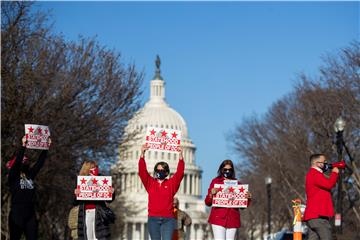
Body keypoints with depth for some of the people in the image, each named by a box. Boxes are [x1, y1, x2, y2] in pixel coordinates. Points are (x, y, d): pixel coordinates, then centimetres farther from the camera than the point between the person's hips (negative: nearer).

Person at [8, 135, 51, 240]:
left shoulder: (30, 175, 13)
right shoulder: (13, 177, -1)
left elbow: (40, 163, 10)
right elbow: (17, 161, -15)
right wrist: (23, 146, -22)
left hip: (30, 213, 5)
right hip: (17, 214, -5)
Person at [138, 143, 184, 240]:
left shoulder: (171, 183, 7)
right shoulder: (150, 183, 9)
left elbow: (180, 173, -4)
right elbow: (142, 171, -2)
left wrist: (180, 156, -16)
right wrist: (142, 154, -15)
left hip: (168, 219, -2)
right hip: (153, 219, 2)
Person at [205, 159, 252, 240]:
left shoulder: (237, 183, 11)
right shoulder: (215, 181, 6)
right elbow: (208, 203, 5)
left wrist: (247, 198, -5)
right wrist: (211, 194, -14)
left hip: (233, 219, 2)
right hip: (218, 218, -2)